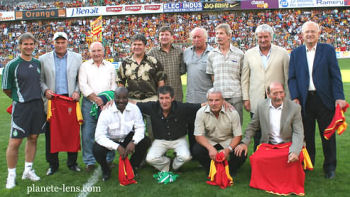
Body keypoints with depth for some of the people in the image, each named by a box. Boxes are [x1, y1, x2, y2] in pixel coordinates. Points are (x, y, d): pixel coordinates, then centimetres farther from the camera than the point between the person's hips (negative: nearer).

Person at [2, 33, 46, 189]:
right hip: (21, 107, -5)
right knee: (15, 142, -3)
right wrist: (19, 98, 8)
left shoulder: (38, 63, 9)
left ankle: (28, 170, 26)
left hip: (38, 105, 5)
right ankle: (11, 175, 12)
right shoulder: (12, 65, -6)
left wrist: (35, 96, 13)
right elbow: (6, 88, -1)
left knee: (33, 138, 12)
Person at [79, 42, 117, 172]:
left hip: (107, 104, 1)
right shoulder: (85, 66, 9)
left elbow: (113, 85, 11)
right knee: (88, 133, -3)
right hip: (89, 103, -1)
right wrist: (96, 99, -12)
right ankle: (89, 162, 8)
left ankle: (108, 160, 13)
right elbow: (83, 85, -2)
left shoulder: (110, 66, 15)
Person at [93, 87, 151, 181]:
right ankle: (105, 170, 7)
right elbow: (99, 136, -25)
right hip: (111, 140, -2)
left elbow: (140, 128, -9)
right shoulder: (106, 112, -21)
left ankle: (132, 167, 5)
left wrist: (133, 142, -30)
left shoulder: (134, 109, -13)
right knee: (97, 150, -31)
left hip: (128, 138, 3)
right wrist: (117, 147, -35)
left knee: (145, 141, -21)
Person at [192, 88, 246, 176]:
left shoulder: (232, 113, -16)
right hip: (209, 141, 1)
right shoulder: (201, 113, -14)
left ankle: (230, 171, 6)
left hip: (228, 142, -1)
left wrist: (228, 149, -31)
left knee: (241, 154, -27)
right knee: (196, 150, -27)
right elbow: (198, 136, -15)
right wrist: (210, 148, -32)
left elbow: (238, 136, -13)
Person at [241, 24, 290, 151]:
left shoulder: (282, 53, 5)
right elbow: (245, 79, 9)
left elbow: (288, 78, 4)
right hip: (256, 102, 1)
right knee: (257, 136, 6)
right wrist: (246, 98, 2)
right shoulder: (249, 54, 9)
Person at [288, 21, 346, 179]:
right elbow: (292, 77, 4)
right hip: (304, 100, 1)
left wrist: (339, 97, -10)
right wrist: (294, 97, -8)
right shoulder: (296, 53, 8)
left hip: (324, 99, -1)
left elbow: (335, 75, -1)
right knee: (306, 135, 8)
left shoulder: (328, 50, 3)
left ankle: (330, 167, 22)